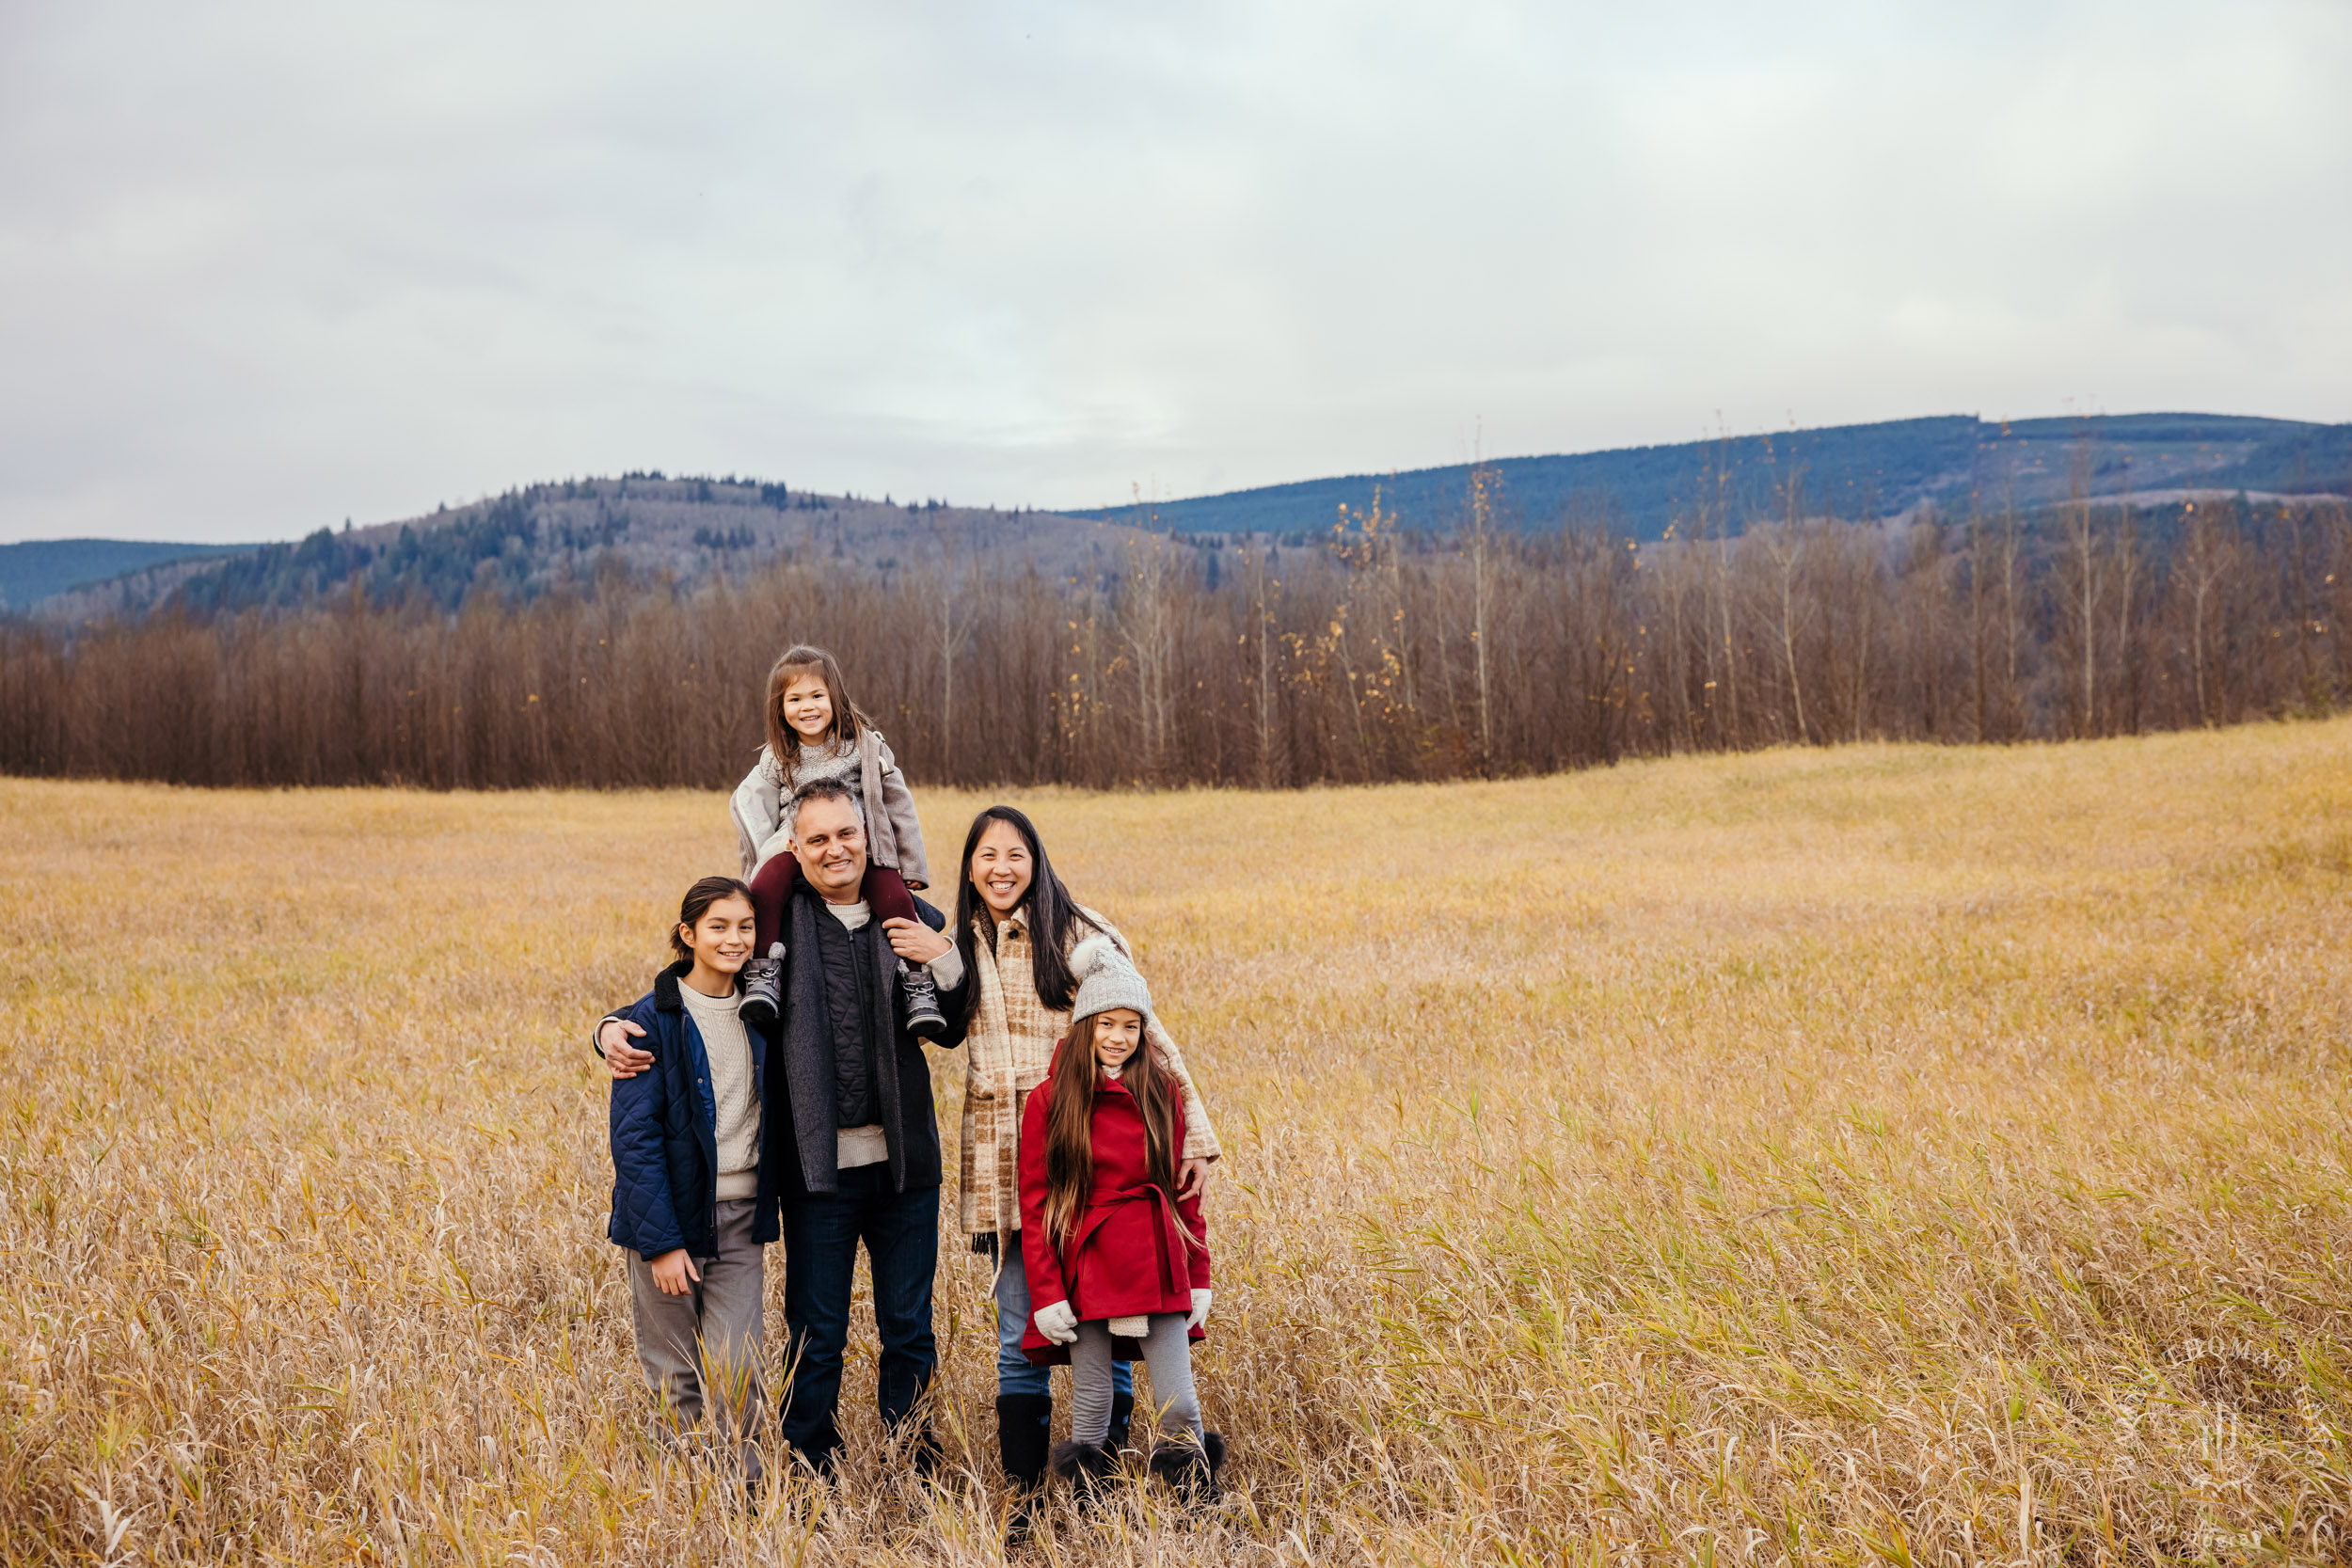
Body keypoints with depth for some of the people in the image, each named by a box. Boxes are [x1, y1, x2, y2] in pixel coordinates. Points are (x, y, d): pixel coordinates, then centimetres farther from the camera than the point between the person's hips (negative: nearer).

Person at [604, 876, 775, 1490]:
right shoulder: (653, 1020, -9)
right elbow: (634, 1136, -12)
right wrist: (660, 1241, -16)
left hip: (740, 1222, 3)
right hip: (670, 1220, -3)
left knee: (736, 1373, -1)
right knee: (675, 1376, 6)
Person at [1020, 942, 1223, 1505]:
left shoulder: (1162, 1094, 7)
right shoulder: (1049, 1102, 0)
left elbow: (1186, 1192, 11)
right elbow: (1034, 1206, 0)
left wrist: (1199, 1277, 8)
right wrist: (1046, 1294, -6)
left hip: (1158, 1269, 2)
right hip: (1086, 1273, -1)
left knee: (1180, 1409, -2)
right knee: (1091, 1409, 3)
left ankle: (1199, 1506, 12)